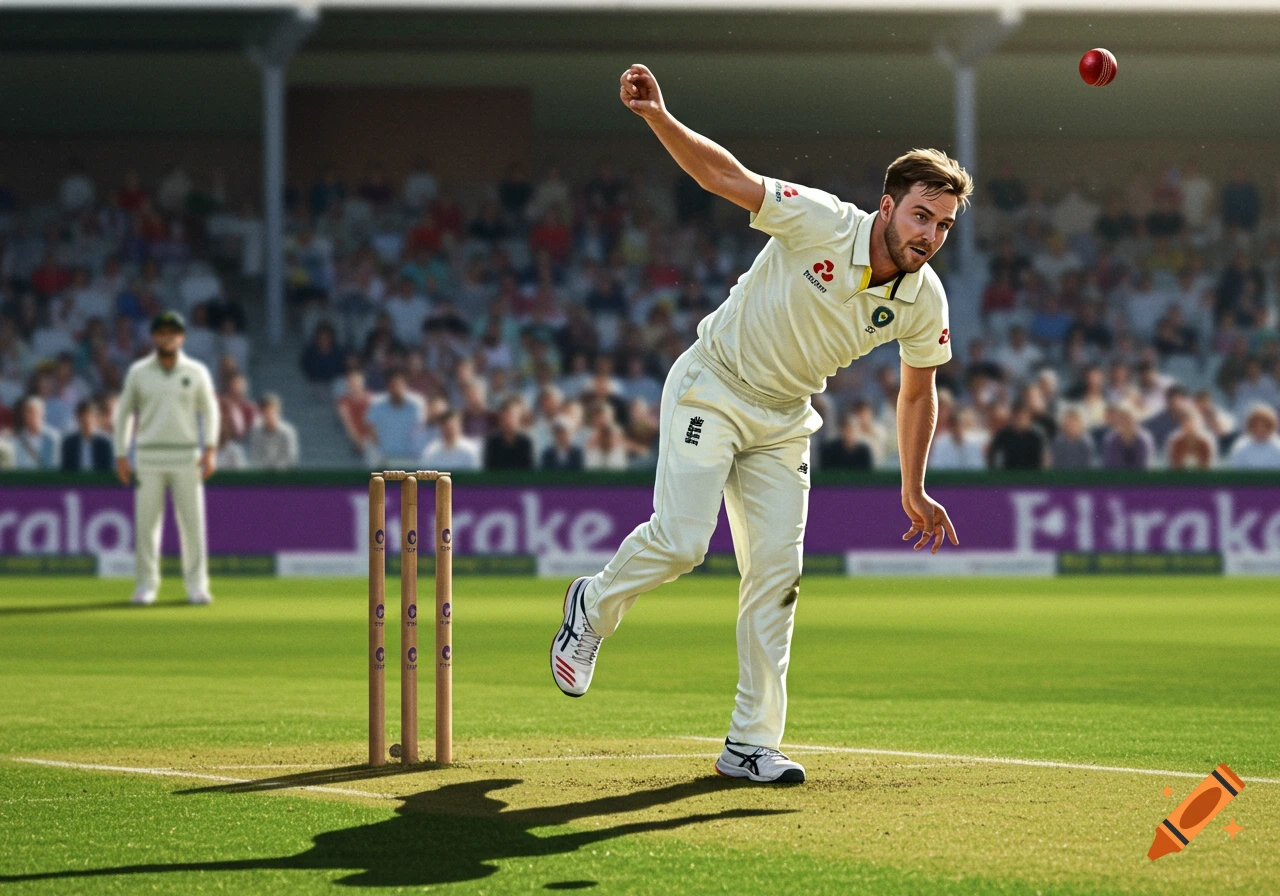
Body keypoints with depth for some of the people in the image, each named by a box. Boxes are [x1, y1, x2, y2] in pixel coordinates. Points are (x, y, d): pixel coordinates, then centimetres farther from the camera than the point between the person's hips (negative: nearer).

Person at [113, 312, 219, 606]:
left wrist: (209, 450, -7)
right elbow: (124, 412, 9)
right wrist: (121, 456, 3)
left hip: (187, 457, 0)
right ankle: (147, 584, 6)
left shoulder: (196, 372, 4)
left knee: (192, 521, -3)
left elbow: (209, 410, 7)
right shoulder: (138, 372, 4)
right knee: (145, 523, -2)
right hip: (149, 457, 0)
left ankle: (196, 585, 2)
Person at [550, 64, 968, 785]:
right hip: (713, 388, -5)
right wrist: (659, 118, -44)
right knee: (680, 542, -17)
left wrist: (914, 492, 10)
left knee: (778, 571, 0)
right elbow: (724, 175, -27)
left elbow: (918, 391, 6)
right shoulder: (820, 223, -24)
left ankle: (751, 744, 6)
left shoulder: (925, 301, -10)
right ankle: (594, 607, 16)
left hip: (785, 421, 5)